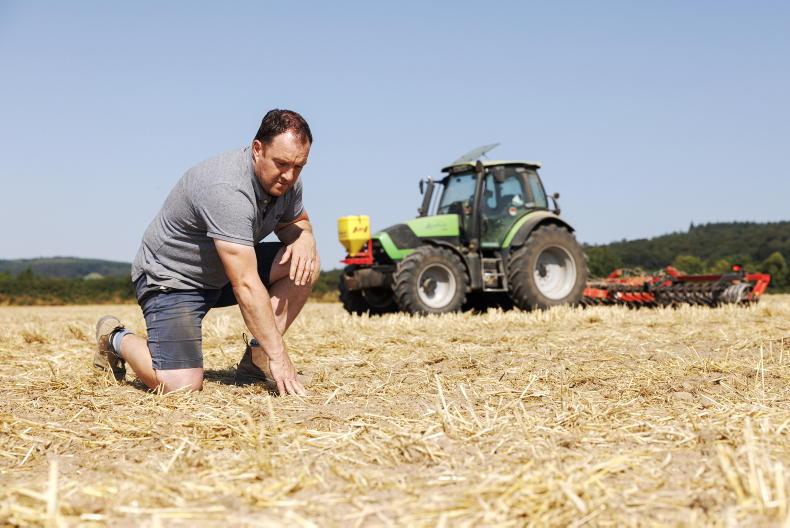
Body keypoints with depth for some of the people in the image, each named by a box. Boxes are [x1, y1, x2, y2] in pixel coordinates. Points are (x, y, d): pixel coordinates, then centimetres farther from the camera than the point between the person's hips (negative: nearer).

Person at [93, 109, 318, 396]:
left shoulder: (286, 181, -6)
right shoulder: (226, 189, -33)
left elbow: (295, 221, 16)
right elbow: (246, 285, -36)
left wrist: (303, 238, -11)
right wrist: (279, 357, -35)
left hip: (221, 274, 8)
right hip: (169, 278, -8)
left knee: (305, 263, -10)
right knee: (182, 384, -23)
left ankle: (256, 359, -4)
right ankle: (117, 339, 6)